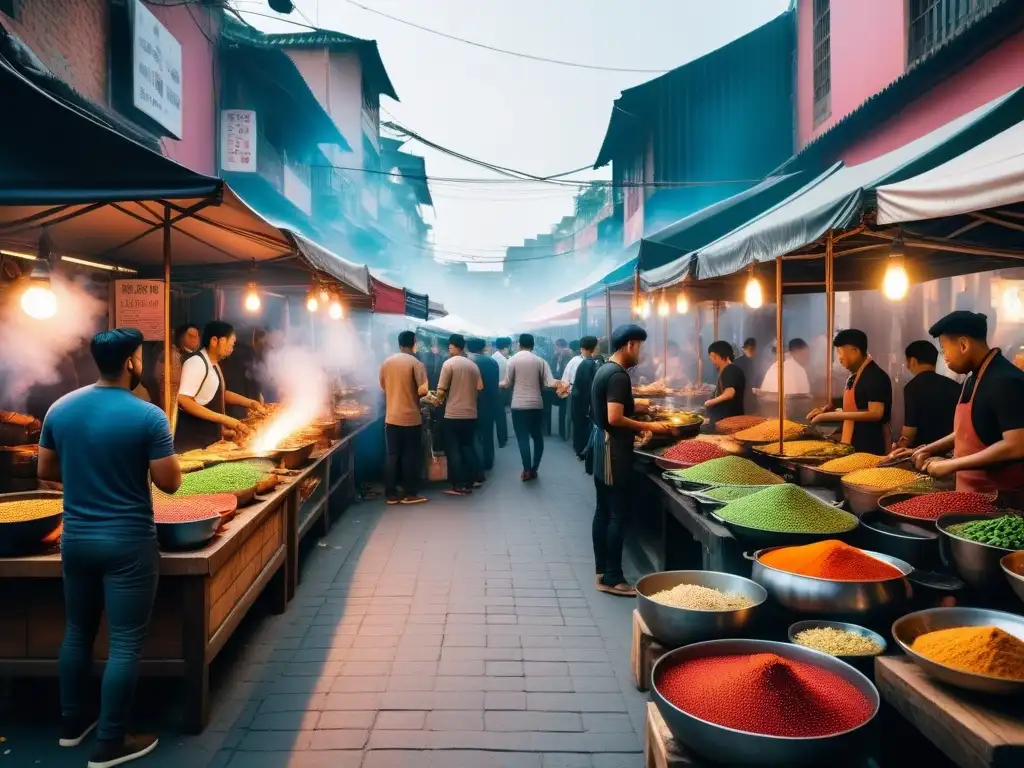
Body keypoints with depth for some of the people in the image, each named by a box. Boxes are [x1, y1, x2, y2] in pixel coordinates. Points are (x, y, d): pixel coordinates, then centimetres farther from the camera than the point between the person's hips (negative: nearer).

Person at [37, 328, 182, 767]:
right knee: (125, 644, 4)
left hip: (75, 538, 6)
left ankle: (72, 723, 37)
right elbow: (169, 483, -14)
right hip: (128, 543, -6)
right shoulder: (148, 416, -17)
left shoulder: (60, 409, 0)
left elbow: (45, 472, 9)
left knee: (77, 633, 22)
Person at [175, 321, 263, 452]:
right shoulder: (196, 363, -18)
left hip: (210, 435, 9)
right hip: (192, 439, -9)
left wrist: (250, 403, 11)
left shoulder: (214, 365, 9)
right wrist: (224, 419, -27)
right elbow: (183, 400, -27)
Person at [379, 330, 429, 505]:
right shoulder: (416, 363, -11)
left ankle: (391, 494, 13)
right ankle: (409, 494, 10)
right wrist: (414, 394, 4)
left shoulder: (386, 363, 5)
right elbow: (422, 390, -16)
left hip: (391, 417, 5)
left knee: (392, 455, 9)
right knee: (411, 456, 5)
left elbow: (383, 387, 14)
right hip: (411, 417, -4)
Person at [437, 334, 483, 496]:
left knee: (453, 450, 2)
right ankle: (472, 481, 22)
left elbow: (441, 390, -10)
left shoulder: (449, 363, -9)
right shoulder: (473, 365, 7)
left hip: (453, 414, -5)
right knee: (468, 447, 18)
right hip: (471, 414, 5)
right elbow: (479, 388, 9)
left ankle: (458, 486, 1)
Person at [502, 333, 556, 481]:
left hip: (519, 405, -1)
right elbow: (549, 383, -7)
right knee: (537, 437, 14)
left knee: (523, 438, 3)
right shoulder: (540, 361, 0)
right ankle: (534, 469, 16)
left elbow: (508, 383, 0)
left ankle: (527, 470, 1)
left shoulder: (513, 359, -3)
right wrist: (537, 385, 9)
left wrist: (501, 384, 18)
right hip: (536, 404, 1)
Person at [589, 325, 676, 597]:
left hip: (603, 446, 10)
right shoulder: (618, 375, -18)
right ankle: (612, 578, 2)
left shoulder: (605, 369, 12)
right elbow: (614, 419, -25)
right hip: (614, 450, -10)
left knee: (603, 510, 13)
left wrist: (632, 406, 15)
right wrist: (649, 426, -18)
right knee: (618, 514, -4)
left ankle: (601, 571, 21)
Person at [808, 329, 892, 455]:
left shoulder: (876, 377, -14)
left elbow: (875, 413, -22)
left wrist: (832, 415, -22)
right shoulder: (854, 377, 13)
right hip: (853, 447, 8)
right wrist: (828, 411, 5)